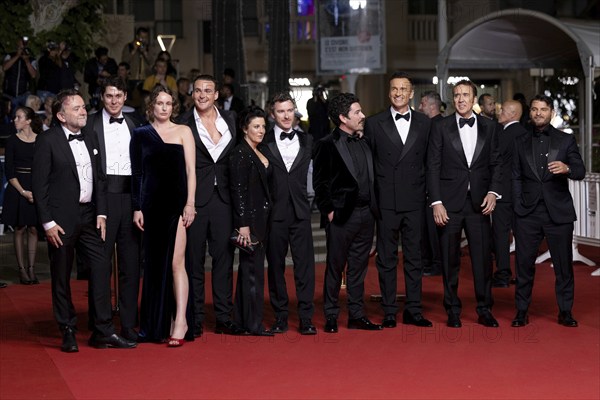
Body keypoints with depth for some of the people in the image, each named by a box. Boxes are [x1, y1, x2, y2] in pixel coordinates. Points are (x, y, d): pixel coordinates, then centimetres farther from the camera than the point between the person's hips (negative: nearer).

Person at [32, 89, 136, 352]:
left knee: (101, 270, 0)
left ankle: (103, 332, 7)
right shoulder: (47, 141, -8)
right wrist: (47, 222, -12)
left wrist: (101, 213, 4)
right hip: (61, 219, -5)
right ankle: (68, 333, 17)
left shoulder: (90, 138, 10)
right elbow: (39, 184, -9)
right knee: (61, 277, 5)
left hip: (89, 215, 5)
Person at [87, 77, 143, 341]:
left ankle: (128, 324, 14)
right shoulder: (90, 124, 1)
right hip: (103, 197, -4)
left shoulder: (134, 123, 13)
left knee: (131, 263, 7)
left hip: (131, 195, 4)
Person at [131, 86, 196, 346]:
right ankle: (158, 324, 14)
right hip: (151, 204, 2)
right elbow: (136, 173, 7)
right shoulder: (140, 135, 9)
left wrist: (190, 203, -7)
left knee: (176, 262, -9)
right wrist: (137, 208, 1)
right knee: (155, 264, 6)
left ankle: (180, 321, -8)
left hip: (177, 202, -2)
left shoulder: (183, 132, 6)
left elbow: (190, 170, 2)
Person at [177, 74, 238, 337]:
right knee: (194, 260, 3)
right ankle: (194, 320, 11)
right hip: (194, 198, -3)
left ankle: (224, 318, 14)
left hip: (223, 197, 3)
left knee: (224, 257, 7)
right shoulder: (183, 124, -2)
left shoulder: (230, 120, 10)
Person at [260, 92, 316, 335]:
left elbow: (311, 173, 11)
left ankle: (306, 318, 2)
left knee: (305, 264, -2)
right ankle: (280, 317, 14)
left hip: (300, 212, 2)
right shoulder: (264, 143, 1)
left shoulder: (306, 141, 11)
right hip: (274, 212, -1)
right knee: (276, 265, 5)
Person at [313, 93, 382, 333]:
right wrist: (328, 210, -10)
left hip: (366, 214, 6)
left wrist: (373, 208, 10)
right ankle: (331, 317, 11)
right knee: (335, 267, 2)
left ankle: (357, 315, 17)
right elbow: (319, 182, -7)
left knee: (358, 267, 11)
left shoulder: (363, 144, 14)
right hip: (341, 215, -6)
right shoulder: (327, 145, -7)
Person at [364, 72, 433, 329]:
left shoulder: (425, 124, 7)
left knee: (414, 256, 6)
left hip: (414, 201, 1)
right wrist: (370, 199, 0)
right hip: (386, 201, -1)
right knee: (386, 257, 4)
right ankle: (389, 311, 11)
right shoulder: (374, 124, 3)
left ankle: (413, 310, 14)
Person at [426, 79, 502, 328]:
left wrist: (493, 191, -5)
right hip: (449, 202, -1)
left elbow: (495, 163, 10)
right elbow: (433, 166, 0)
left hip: (479, 201, 1)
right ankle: (453, 310, 14)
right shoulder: (441, 128, 2)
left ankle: (484, 310, 11)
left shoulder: (489, 127, 8)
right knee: (450, 258, 4)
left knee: (483, 256, 1)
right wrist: (436, 202, -7)